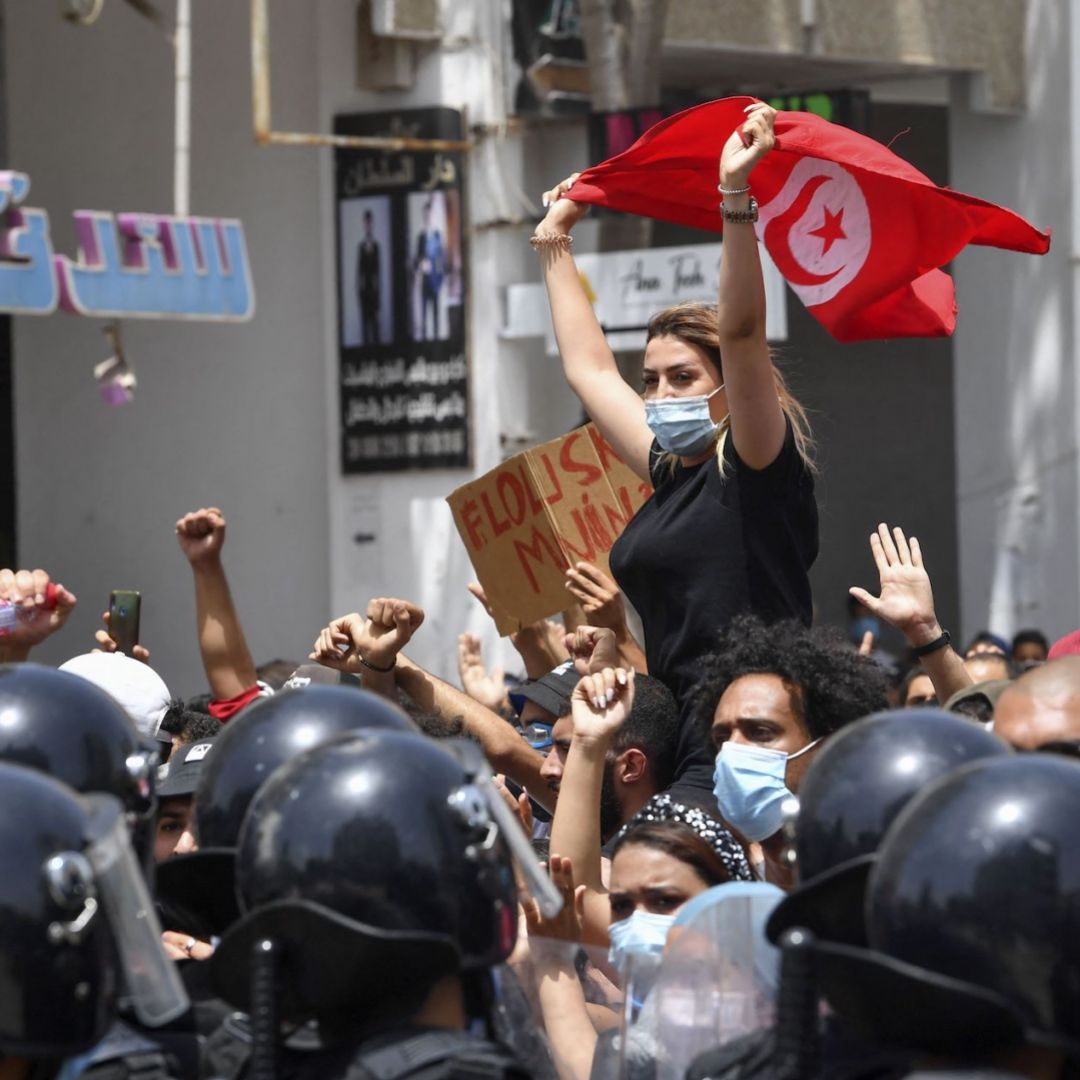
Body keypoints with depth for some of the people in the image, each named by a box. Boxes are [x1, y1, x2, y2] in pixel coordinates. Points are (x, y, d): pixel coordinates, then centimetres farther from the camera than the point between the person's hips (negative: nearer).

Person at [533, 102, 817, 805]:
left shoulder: (756, 468, -2)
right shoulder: (673, 475, 19)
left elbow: (742, 332, -16)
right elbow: (590, 368, 32)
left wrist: (735, 198, -23)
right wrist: (556, 247, 39)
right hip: (683, 740, 8)